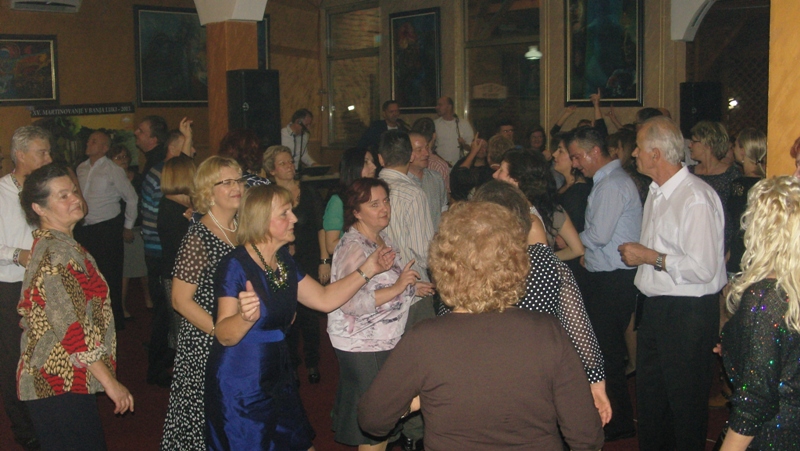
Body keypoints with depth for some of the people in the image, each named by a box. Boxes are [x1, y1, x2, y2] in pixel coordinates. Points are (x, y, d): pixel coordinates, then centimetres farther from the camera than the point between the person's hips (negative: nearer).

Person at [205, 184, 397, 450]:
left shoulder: (283, 261, 6)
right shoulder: (236, 266, -19)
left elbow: (325, 299, 8)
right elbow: (225, 336, -23)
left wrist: (367, 270, 3)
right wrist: (245, 316, -44)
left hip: (277, 382, 8)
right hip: (240, 389, -8)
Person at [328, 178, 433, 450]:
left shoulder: (382, 238, 9)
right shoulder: (353, 247, -21)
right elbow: (351, 303, -29)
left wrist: (411, 287, 13)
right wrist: (397, 289, -29)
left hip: (385, 342, 9)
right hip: (363, 347, -9)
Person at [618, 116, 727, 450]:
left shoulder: (696, 198, -21)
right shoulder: (656, 192, 10)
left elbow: (703, 269, -27)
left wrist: (650, 257, -19)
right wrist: (636, 255, 5)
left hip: (688, 313, -9)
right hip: (656, 307, 9)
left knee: (686, 406, 5)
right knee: (649, 398, 20)